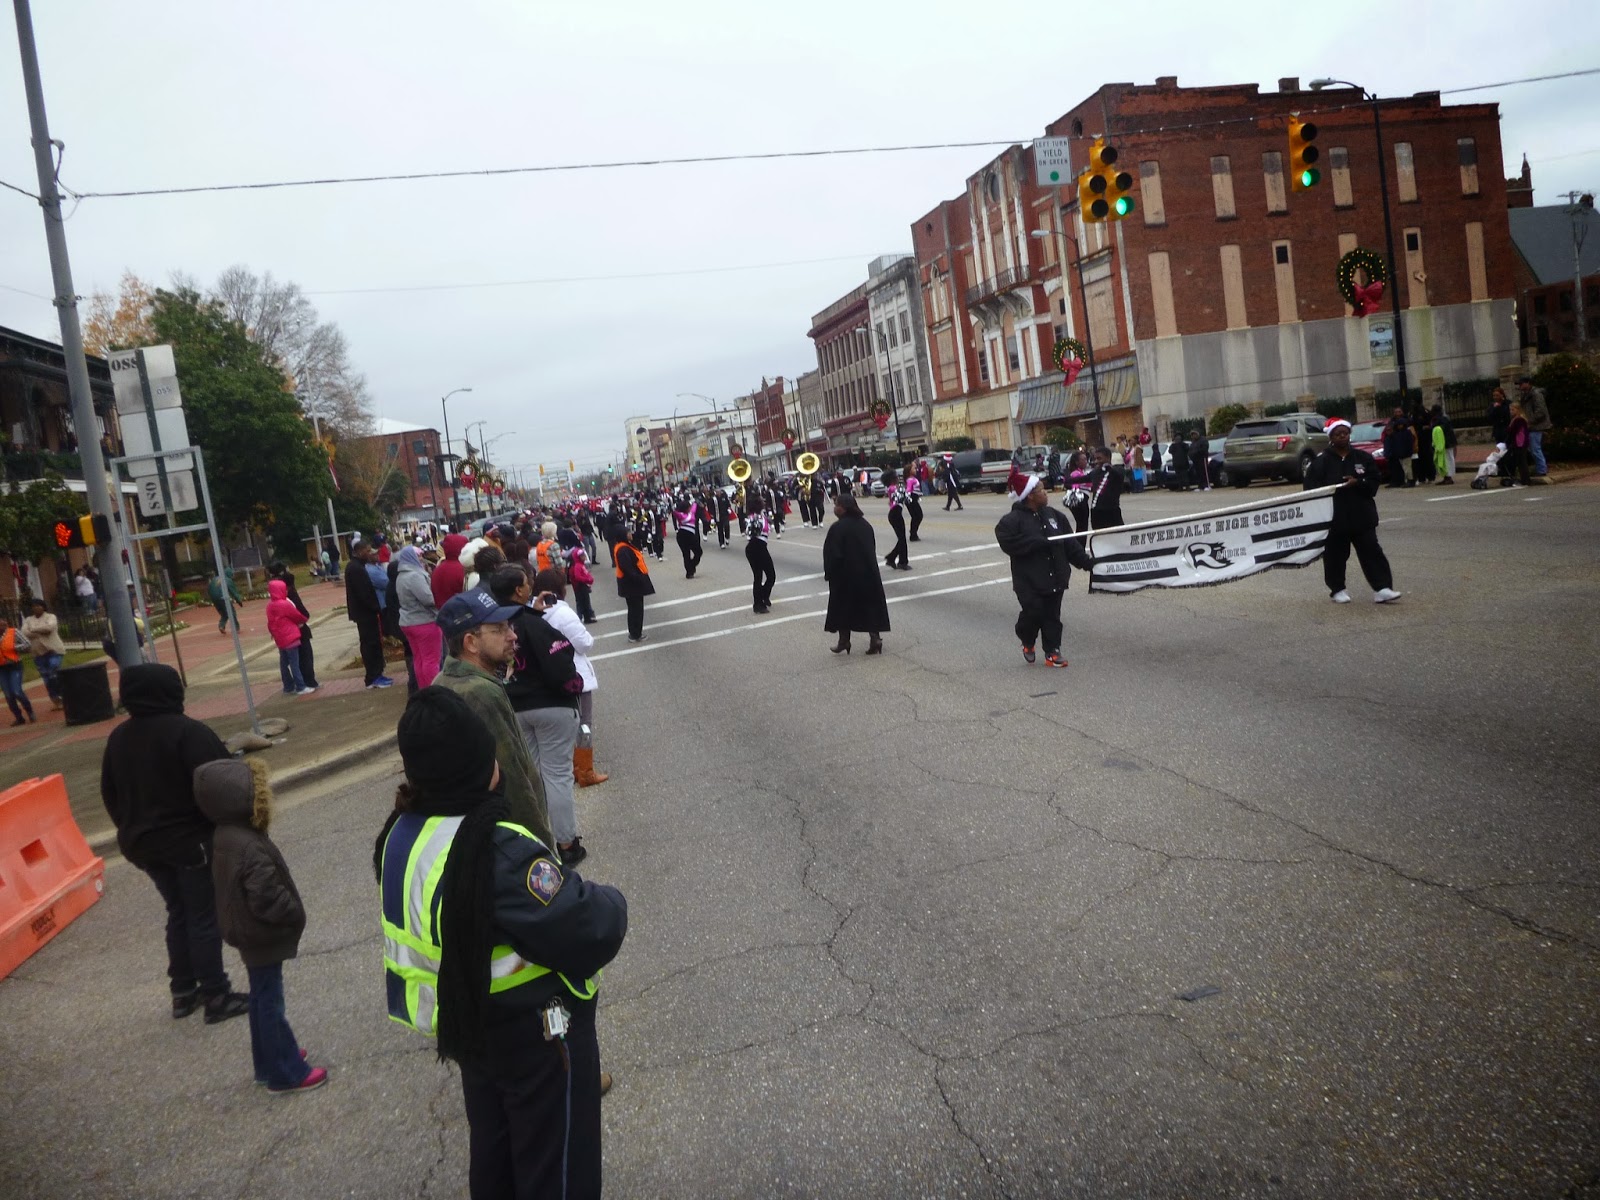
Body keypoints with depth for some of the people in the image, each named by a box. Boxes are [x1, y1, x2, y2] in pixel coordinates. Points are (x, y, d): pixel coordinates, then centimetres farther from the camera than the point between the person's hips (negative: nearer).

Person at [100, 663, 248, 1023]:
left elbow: (110, 795, 13)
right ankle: (216, 997, 8)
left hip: (145, 844, 7)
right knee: (205, 918, 2)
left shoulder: (118, 738, 5)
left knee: (178, 913, 19)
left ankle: (183, 991, 25)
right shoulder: (188, 732, -19)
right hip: (191, 842, -7)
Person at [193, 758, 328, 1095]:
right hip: (263, 937, -10)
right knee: (270, 1002, 2)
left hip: (249, 934, 10)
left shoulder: (223, 837, 0)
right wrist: (295, 914, -13)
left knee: (262, 998, 21)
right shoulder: (250, 847, -31)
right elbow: (267, 898, -31)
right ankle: (285, 1074, 14)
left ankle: (272, 1060, 36)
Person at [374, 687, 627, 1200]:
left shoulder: (402, 834, -7)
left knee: (493, 1151, 28)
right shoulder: (498, 852, -35)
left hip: (466, 1024, 8)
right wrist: (609, 902, -13)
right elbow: (590, 936, -34)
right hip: (535, 1036, -8)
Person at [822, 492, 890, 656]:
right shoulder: (865, 524, 4)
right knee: (870, 606, 10)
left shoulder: (837, 528, -18)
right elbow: (872, 548, 12)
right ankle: (875, 639, 6)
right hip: (868, 572, 5)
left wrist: (828, 574, -5)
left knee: (844, 608, 10)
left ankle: (844, 642, 16)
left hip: (845, 575, -5)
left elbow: (832, 555, -18)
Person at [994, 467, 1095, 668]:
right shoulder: (1012, 520, -10)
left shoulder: (1053, 515, 8)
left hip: (1055, 577, 5)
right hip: (1029, 580, -5)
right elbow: (1010, 543, -24)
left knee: (1052, 616, 7)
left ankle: (1052, 652, 15)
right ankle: (1027, 642, 22)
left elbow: (1070, 543, 9)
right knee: (1033, 613, -7)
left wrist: (1086, 561, 1)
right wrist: (1039, 542, -24)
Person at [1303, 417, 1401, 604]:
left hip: (1362, 516, 2)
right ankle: (1337, 589, 19)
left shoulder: (1363, 458, 7)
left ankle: (1382, 588, -3)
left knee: (1371, 551, -2)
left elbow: (1373, 483, 5)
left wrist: (1358, 483, -14)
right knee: (1335, 555, 6)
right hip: (1334, 518, -2)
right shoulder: (1321, 462, -1)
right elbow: (1311, 489, -4)